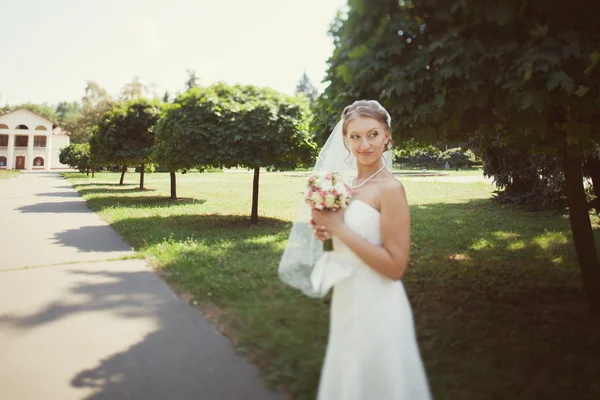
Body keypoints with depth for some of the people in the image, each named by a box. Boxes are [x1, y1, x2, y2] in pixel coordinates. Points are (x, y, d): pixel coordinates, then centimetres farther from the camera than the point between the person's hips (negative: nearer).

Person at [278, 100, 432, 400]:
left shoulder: (389, 189, -18)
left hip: (375, 309, -8)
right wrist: (327, 231, -4)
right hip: (348, 304, 8)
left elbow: (395, 266, -22)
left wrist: (339, 228, -21)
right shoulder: (347, 184, 4)